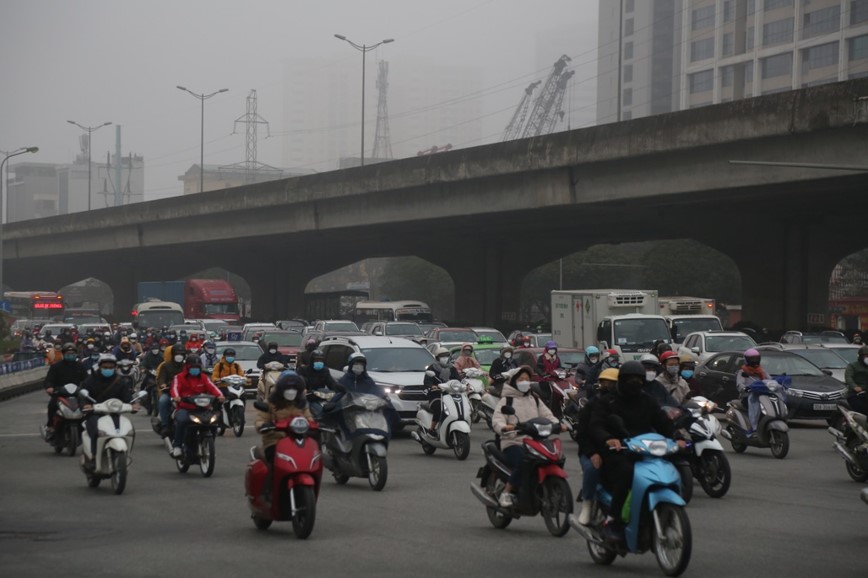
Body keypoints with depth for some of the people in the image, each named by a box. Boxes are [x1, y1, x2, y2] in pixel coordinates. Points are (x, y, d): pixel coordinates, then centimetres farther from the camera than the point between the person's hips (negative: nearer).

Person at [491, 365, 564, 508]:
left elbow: (547, 415, 13)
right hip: (513, 443, -5)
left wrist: (557, 424, -9)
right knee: (523, 462, -35)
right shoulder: (506, 400, 6)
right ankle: (506, 493, -19)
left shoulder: (535, 400, 23)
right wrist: (504, 427, -31)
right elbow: (496, 420, -7)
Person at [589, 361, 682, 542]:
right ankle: (612, 521, -29)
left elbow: (663, 424, 14)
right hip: (616, 453, -4)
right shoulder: (607, 402, 8)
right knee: (626, 472, -38)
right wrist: (607, 439, -30)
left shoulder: (647, 402, 23)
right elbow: (595, 427, -7)